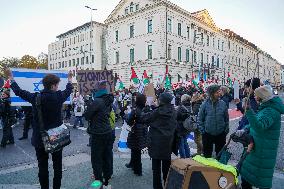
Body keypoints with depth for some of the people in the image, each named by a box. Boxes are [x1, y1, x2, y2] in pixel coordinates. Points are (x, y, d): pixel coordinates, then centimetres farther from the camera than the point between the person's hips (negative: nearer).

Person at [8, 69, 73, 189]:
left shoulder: (34, 97, -9)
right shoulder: (59, 96, -11)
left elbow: (19, 91, 9)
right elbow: (68, 90, 11)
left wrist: (11, 78, 25)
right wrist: (70, 79, 30)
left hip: (39, 139, 1)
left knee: (42, 167, 13)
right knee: (57, 166, 13)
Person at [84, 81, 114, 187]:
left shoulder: (97, 101, -19)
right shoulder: (109, 101, 5)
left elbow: (86, 115, -12)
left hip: (98, 134, -8)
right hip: (108, 132, 8)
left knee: (96, 158, 5)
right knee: (107, 156, 17)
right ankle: (107, 178, 31)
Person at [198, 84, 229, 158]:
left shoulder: (223, 103, -3)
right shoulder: (205, 104, -9)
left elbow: (226, 118, 5)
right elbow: (200, 119, -3)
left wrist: (226, 130, 3)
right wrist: (203, 130, -6)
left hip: (221, 134, 2)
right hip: (208, 134, -2)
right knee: (207, 155, 13)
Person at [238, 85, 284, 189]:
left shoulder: (271, 111, -23)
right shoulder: (266, 107, 9)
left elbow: (259, 127, -37)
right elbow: (257, 122, 20)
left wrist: (249, 110, -44)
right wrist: (245, 129, 6)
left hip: (264, 151, -10)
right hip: (256, 147, 10)